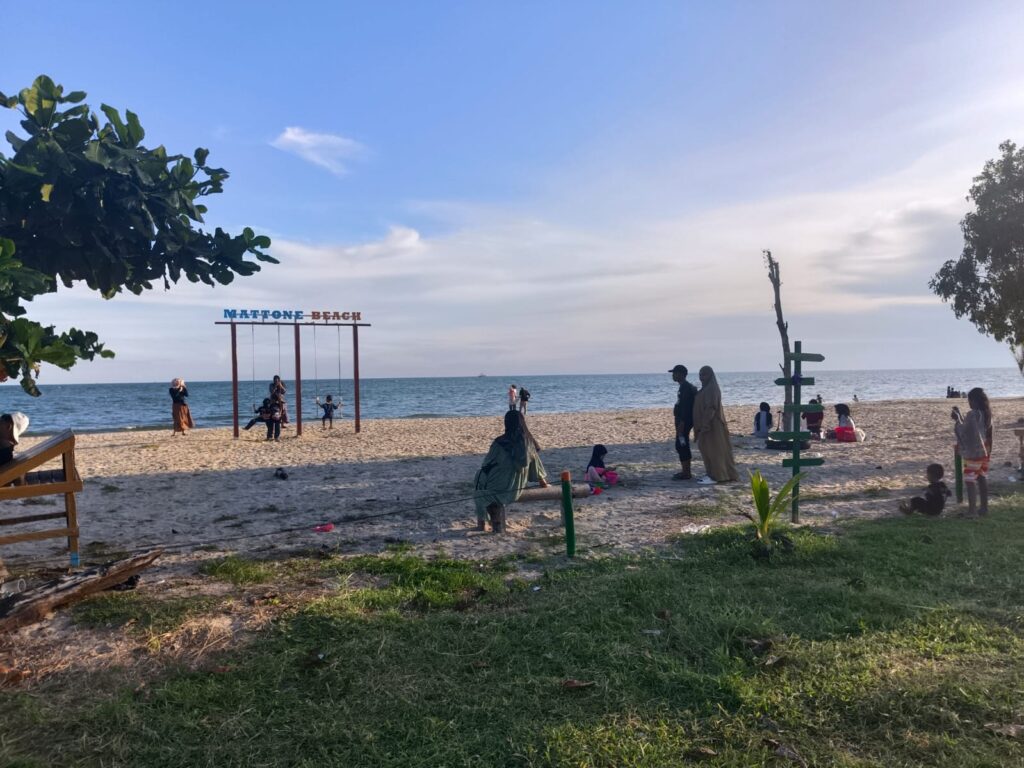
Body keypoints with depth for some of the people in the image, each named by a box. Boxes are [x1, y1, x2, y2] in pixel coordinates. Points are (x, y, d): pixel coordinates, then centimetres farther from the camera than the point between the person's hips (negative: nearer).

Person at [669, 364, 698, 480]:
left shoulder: (686, 388, -16)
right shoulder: (685, 387, 16)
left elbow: (685, 408, -22)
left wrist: (681, 424, -24)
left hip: (684, 421, -10)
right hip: (682, 421, 10)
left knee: (681, 445, -7)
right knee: (682, 445, 14)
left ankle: (686, 473, -3)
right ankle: (686, 471, 21)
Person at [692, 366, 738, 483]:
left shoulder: (712, 389, -15)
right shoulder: (706, 388, 15)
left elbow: (711, 407, -22)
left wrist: (705, 425, -25)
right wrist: (702, 425, 20)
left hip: (711, 424, -10)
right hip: (708, 423, 10)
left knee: (713, 449, -6)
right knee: (708, 449, 12)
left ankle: (716, 476, -3)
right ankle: (712, 474, 17)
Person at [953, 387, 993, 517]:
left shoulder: (973, 414, -19)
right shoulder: (986, 413, 9)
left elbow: (964, 431, -15)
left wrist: (957, 419, -4)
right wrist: (960, 414, 19)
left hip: (973, 452, -9)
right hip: (984, 451, 9)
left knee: (970, 480, -5)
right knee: (982, 479, 13)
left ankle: (972, 510, -6)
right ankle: (984, 507, 17)